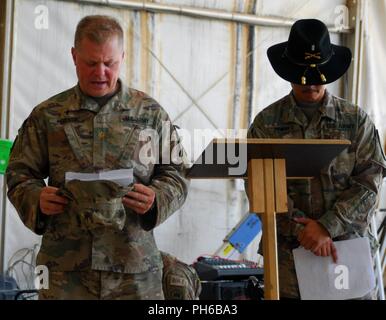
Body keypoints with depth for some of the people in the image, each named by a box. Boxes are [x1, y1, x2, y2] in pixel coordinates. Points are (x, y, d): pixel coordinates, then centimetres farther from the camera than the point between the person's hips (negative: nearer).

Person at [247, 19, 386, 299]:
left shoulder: (357, 120, 4)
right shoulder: (266, 123, 1)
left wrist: (326, 227, -14)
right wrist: (302, 229, -16)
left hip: (350, 245, 1)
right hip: (289, 252, -1)